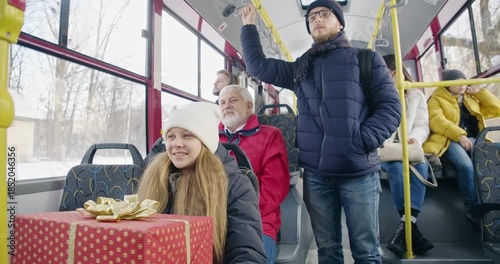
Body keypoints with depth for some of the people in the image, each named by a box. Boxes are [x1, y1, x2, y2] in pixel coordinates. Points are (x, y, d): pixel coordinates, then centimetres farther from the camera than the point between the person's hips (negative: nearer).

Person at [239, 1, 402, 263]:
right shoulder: (300, 68, 16)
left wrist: (362, 141, -15)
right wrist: (249, 26, 19)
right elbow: (258, 66, 20)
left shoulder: (366, 59, 4)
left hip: (359, 172, -3)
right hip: (315, 175, 4)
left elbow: (390, 106, -2)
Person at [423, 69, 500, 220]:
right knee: (466, 165, -34)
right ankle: (472, 206, -19)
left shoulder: (471, 99, 26)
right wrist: (459, 135, -24)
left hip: (472, 139, 5)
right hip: (449, 140, -5)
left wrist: (479, 92, 14)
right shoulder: (437, 99, 7)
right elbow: (436, 121, -12)